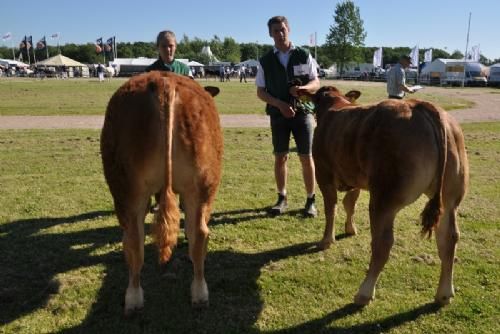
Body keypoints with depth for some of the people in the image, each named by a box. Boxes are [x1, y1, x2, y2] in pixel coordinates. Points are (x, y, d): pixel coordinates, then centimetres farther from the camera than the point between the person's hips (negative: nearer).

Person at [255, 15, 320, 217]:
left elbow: (316, 83, 4)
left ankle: (310, 201, 12)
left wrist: (303, 88, -19)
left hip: (302, 113, -1)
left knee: (306, 157, 1)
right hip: (278, 114, 1)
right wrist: (280, 104, -14)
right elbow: (260, 92, 2)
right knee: (280, 157, 6)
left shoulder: (303, 56, 1)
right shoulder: (265, 61, 3)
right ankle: (282, 199, 19)